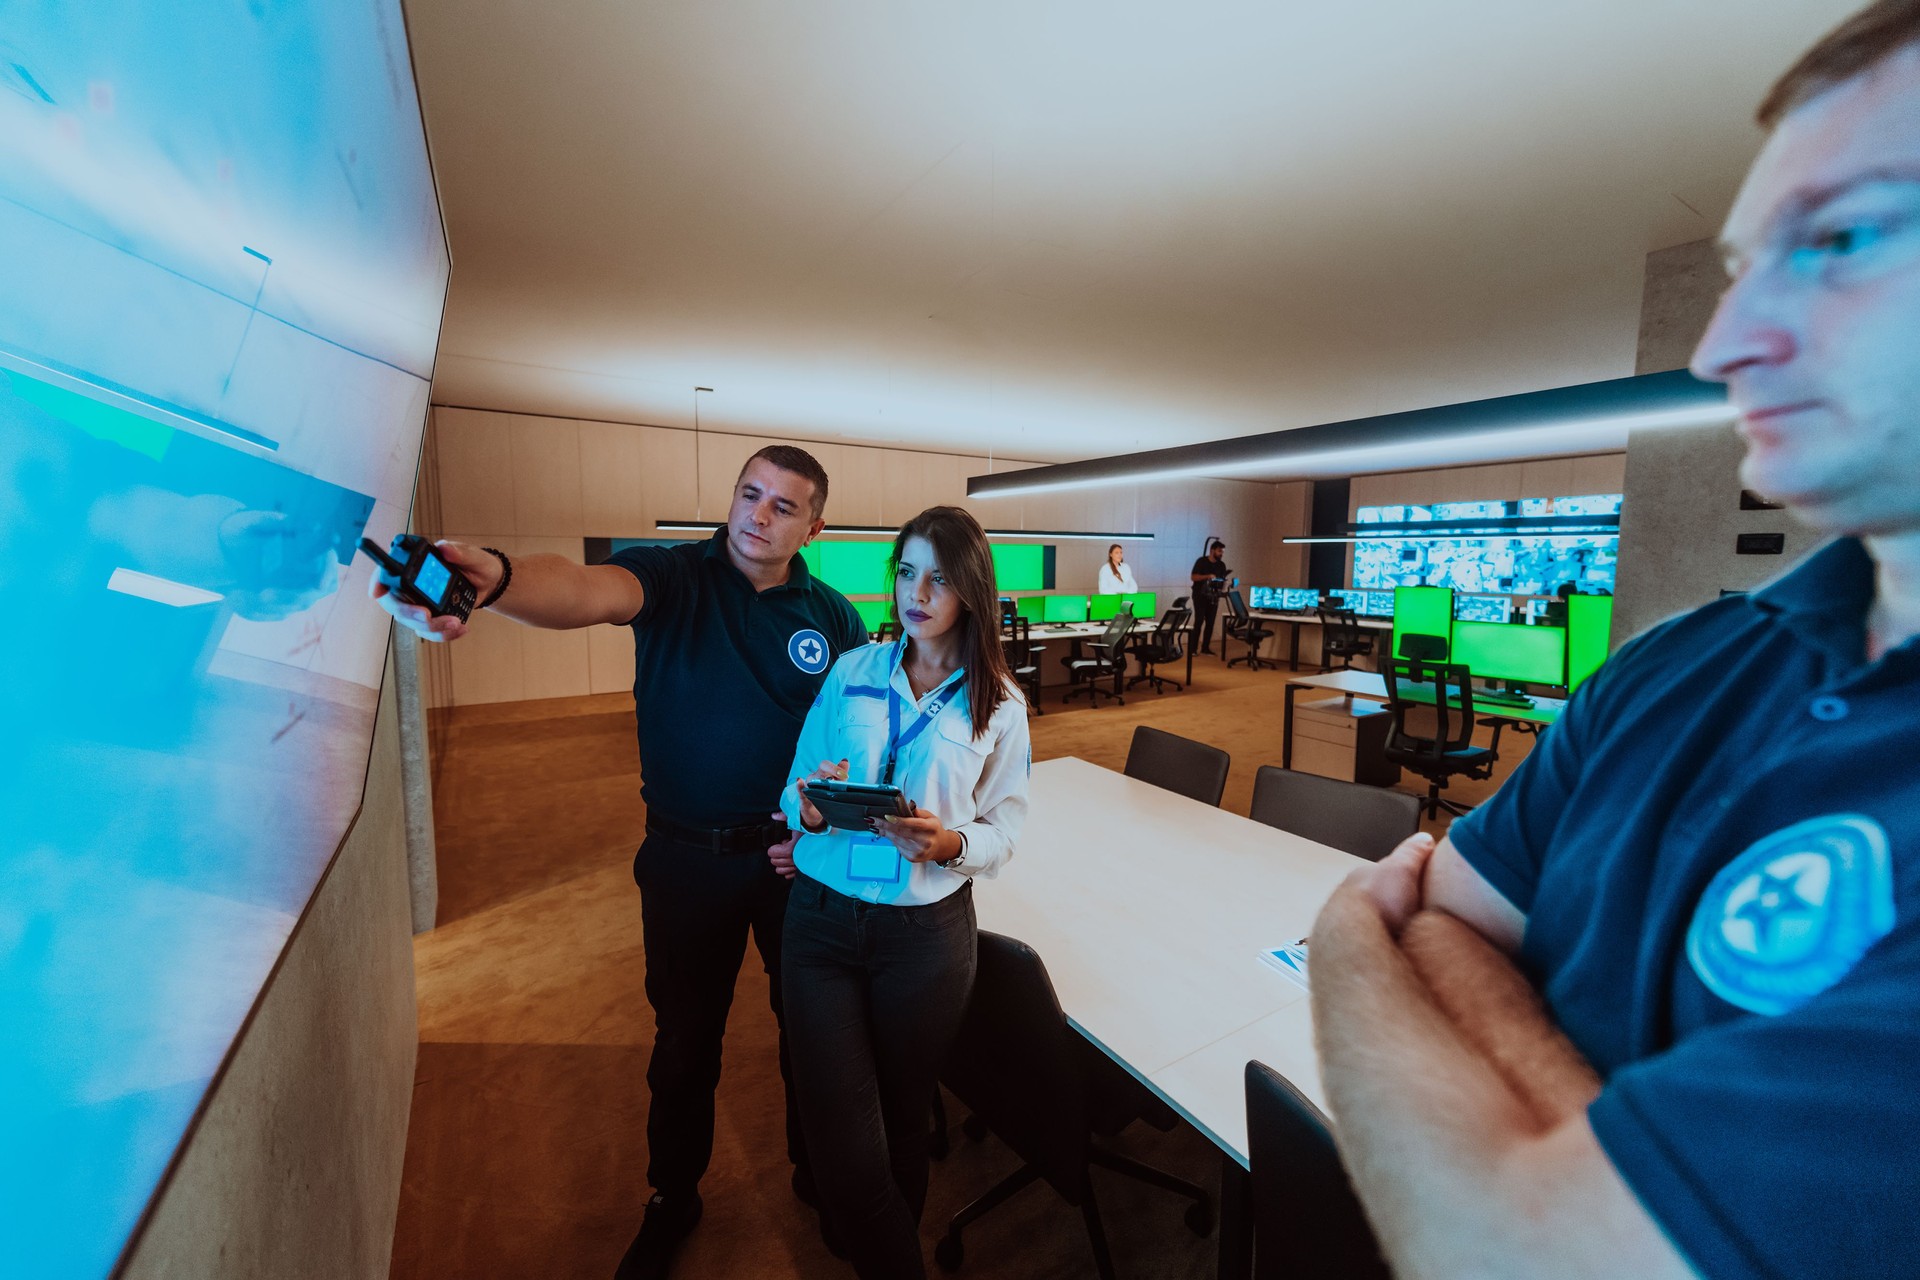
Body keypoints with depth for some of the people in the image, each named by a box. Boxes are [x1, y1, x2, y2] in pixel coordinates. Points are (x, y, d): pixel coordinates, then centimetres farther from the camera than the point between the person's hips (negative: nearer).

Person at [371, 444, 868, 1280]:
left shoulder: (832, 616, -5)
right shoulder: (676, 576, -10)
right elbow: (589, 591, -32)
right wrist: (494, 577, -53)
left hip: (799, 856, 2)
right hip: (686, 858, -1)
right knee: (685, 1035, 19)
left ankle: (819, 1174, 49)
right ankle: (673, 1200, 48)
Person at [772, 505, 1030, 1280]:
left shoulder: (998, 703, -3)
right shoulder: (851, 672, 0)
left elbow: (1005, 828, -2)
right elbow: (794, 793, 3)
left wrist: (950, 843, -21)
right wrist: (811, 810, -20)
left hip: (927, 931, 0)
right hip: (821, 917, 1)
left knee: (901, 1119, 18)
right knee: (840, 1132, 3)